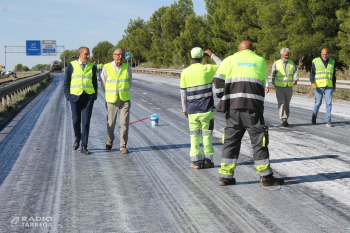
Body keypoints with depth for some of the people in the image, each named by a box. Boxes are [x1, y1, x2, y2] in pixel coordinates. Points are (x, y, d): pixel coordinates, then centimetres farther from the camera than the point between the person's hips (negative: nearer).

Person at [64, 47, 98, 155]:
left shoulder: (92, 67, 9)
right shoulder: (71, 66, 3)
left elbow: (94, 82, 15)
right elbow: (66, 82, 6)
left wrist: (94, 96, 6)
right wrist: (68, 96, -3)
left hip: (88, 97, 1)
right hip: (75, 97, -1)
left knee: (86, 122, -4)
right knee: (76, 121, 1)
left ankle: (84, 147, 2)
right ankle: (77, 138, 32)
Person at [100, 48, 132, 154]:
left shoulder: (127, 68, 0)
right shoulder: (106, 68, -5)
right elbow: (103, 83, 8)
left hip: (125, 100, 1)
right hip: (111, 100, -1)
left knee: (125, 122, -6)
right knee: (111, 123, 7)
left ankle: (123, 146, 3)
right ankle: (110, 139, 36)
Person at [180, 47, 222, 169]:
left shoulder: (185, 72, 0)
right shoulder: (207, 69, -5)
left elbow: (183, 93, 4)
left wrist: (184, 109, 13)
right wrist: (212, 55, 17)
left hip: (192, 110, 2)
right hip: (206, 109, -1)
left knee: (194, 135, 9)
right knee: (207, 135, 6)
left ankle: (195, 161, 7)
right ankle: (207, 160, 8)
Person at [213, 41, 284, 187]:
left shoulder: (230, 60, 13)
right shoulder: (260, 61, 14)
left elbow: (218, 79, 4)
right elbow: (262, 84, 16)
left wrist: (224, 98, 14)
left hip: (232, 107, 2)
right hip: (253, 107, -2)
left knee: (231, 140, 9)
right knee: (259, 141, 4)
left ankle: (225, 176, 10)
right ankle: (265, 176, 7)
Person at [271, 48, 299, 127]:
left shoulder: (292, 63, 8)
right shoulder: (276, 63, 0)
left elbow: (296, 72, -1)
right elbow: (273, 75, 8)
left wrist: (295, 79, -20)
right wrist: (275, 84, 7)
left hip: (289, 87, 3)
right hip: (279, 87, -3)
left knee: (287, 104, 11)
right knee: (281, 102, -16)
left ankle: (285, 119, 22)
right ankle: (283, 119, -22)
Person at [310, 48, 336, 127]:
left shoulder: (332, 62, 9)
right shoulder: (316, 61, 0)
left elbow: (333, 75, 18)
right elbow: (312, 73, 0)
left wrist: (334, 85, 15)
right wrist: (312, 83, -15)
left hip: (329, 87, 2)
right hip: (319, 86, -2)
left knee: (329, 103, -5)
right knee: (318, 103, -1)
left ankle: (328, 121, -1)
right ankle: (314, 117, 22)